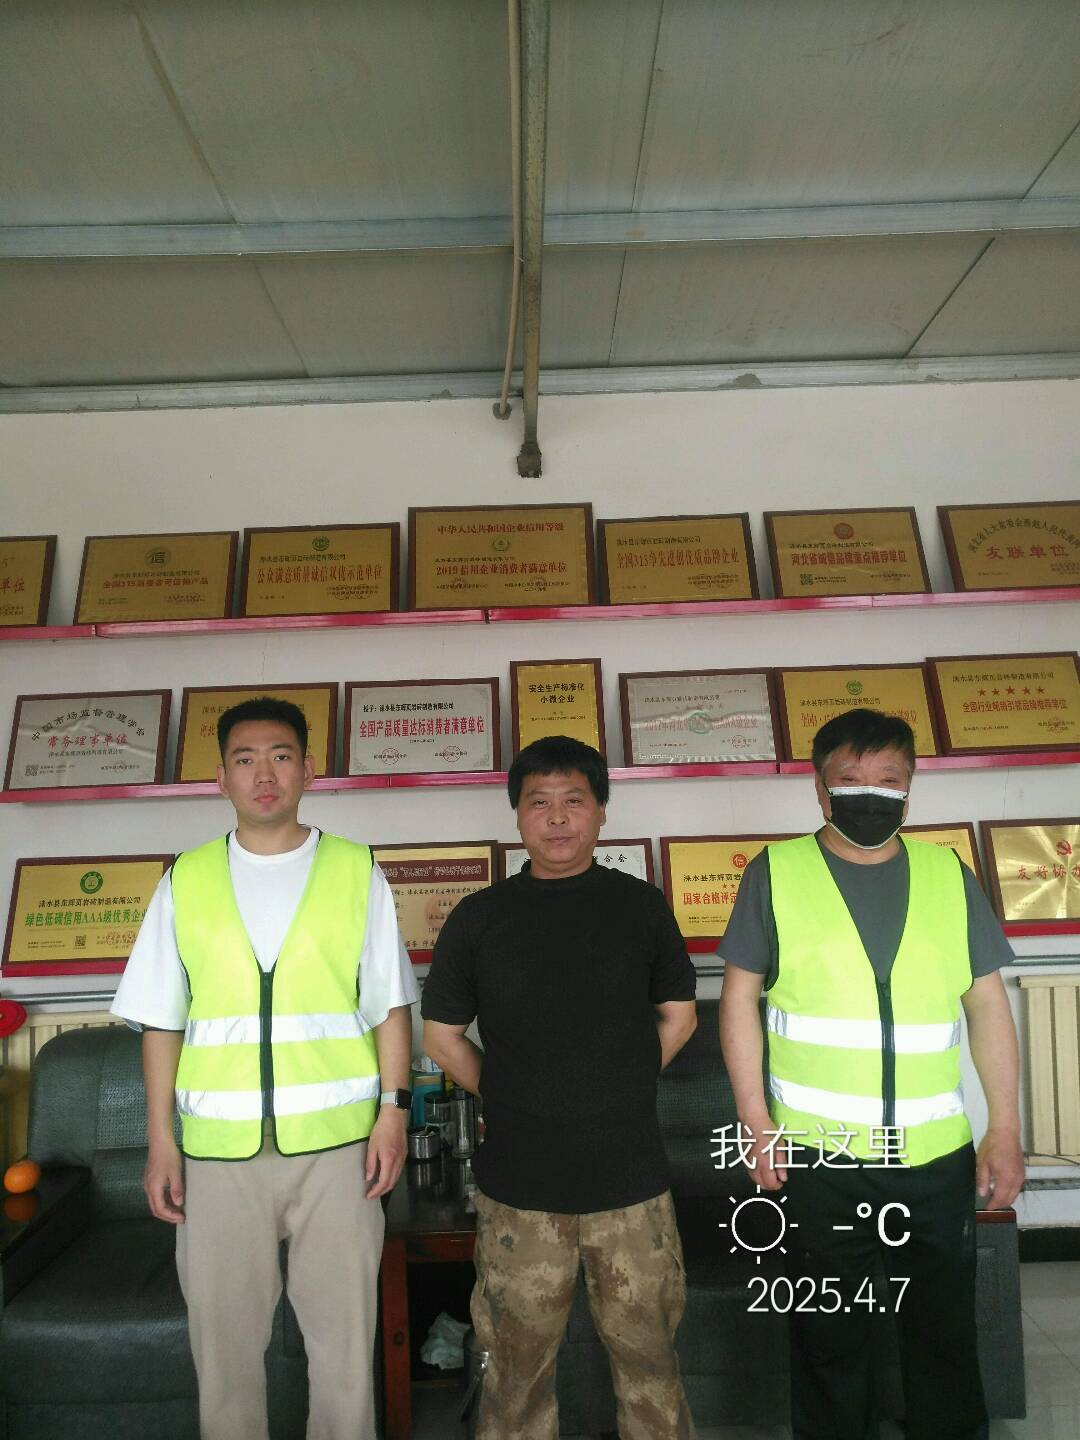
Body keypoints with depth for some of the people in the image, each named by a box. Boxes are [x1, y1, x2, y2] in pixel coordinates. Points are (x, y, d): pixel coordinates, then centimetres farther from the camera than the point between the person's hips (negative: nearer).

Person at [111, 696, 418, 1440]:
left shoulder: (357, 871, -1)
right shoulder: (185, 881, 4)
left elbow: (390, 1003, 1)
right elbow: (162, 1021, 6)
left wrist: (393, 1108, -5)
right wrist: (160, 1140, 3)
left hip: (336, 1139, -1)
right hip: (219, 1144, 2)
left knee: (344, 1335, 11)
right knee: (224, 1338, 15)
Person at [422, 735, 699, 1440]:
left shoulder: (642, 905, -1)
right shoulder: (478, 918, -2)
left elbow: (678, 1016, 8)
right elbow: (442, 1033, 5)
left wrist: (620, 1090, 5)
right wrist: (509, 1099, 2)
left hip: (631, 1177, 1)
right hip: (518, 1184, 0)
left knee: (648, 1352, 16)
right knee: (517, 1363, 15)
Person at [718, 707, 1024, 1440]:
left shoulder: (950, 874, 1)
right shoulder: (775, 872, -7)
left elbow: (988, 1004, 5)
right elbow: (740, 998, -4)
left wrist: (1006, 1128, 2)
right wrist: (756, 1118, -7)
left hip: (938, 1152, 2)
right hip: (817, 1152, -2)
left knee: (946, 1328, 20)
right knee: (829, 1334, 16)